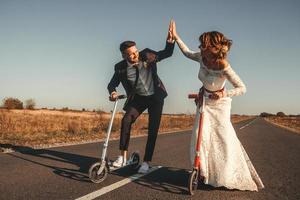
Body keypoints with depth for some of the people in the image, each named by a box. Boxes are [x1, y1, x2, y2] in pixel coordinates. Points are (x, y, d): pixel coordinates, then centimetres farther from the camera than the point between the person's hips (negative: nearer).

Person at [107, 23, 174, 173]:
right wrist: (113, 92, -24)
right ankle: (123, 156, -8)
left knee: (153, 129, -6)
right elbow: (112, 84, -1)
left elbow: (167, 53, -4)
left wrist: (170, 41, -23)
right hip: (138, 98, 1)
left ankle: (146, 162, 5)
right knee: (126, 120, -21)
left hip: (155, 96, -1)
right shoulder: (120, 68, -13)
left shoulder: (146, 55, -13)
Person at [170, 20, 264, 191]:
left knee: (223, 137, -1)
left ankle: (228, 176, 21)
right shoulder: (202, 57, -16)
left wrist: (224, 94, -39)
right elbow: (187, 52, 6)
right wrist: (175, 36, 5)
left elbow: (242, 88, -25)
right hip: (204, 101, 4)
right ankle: (203, 172, 10)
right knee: (201, 135, -7)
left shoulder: (223, 66, -31)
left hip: (220, 103, -4)